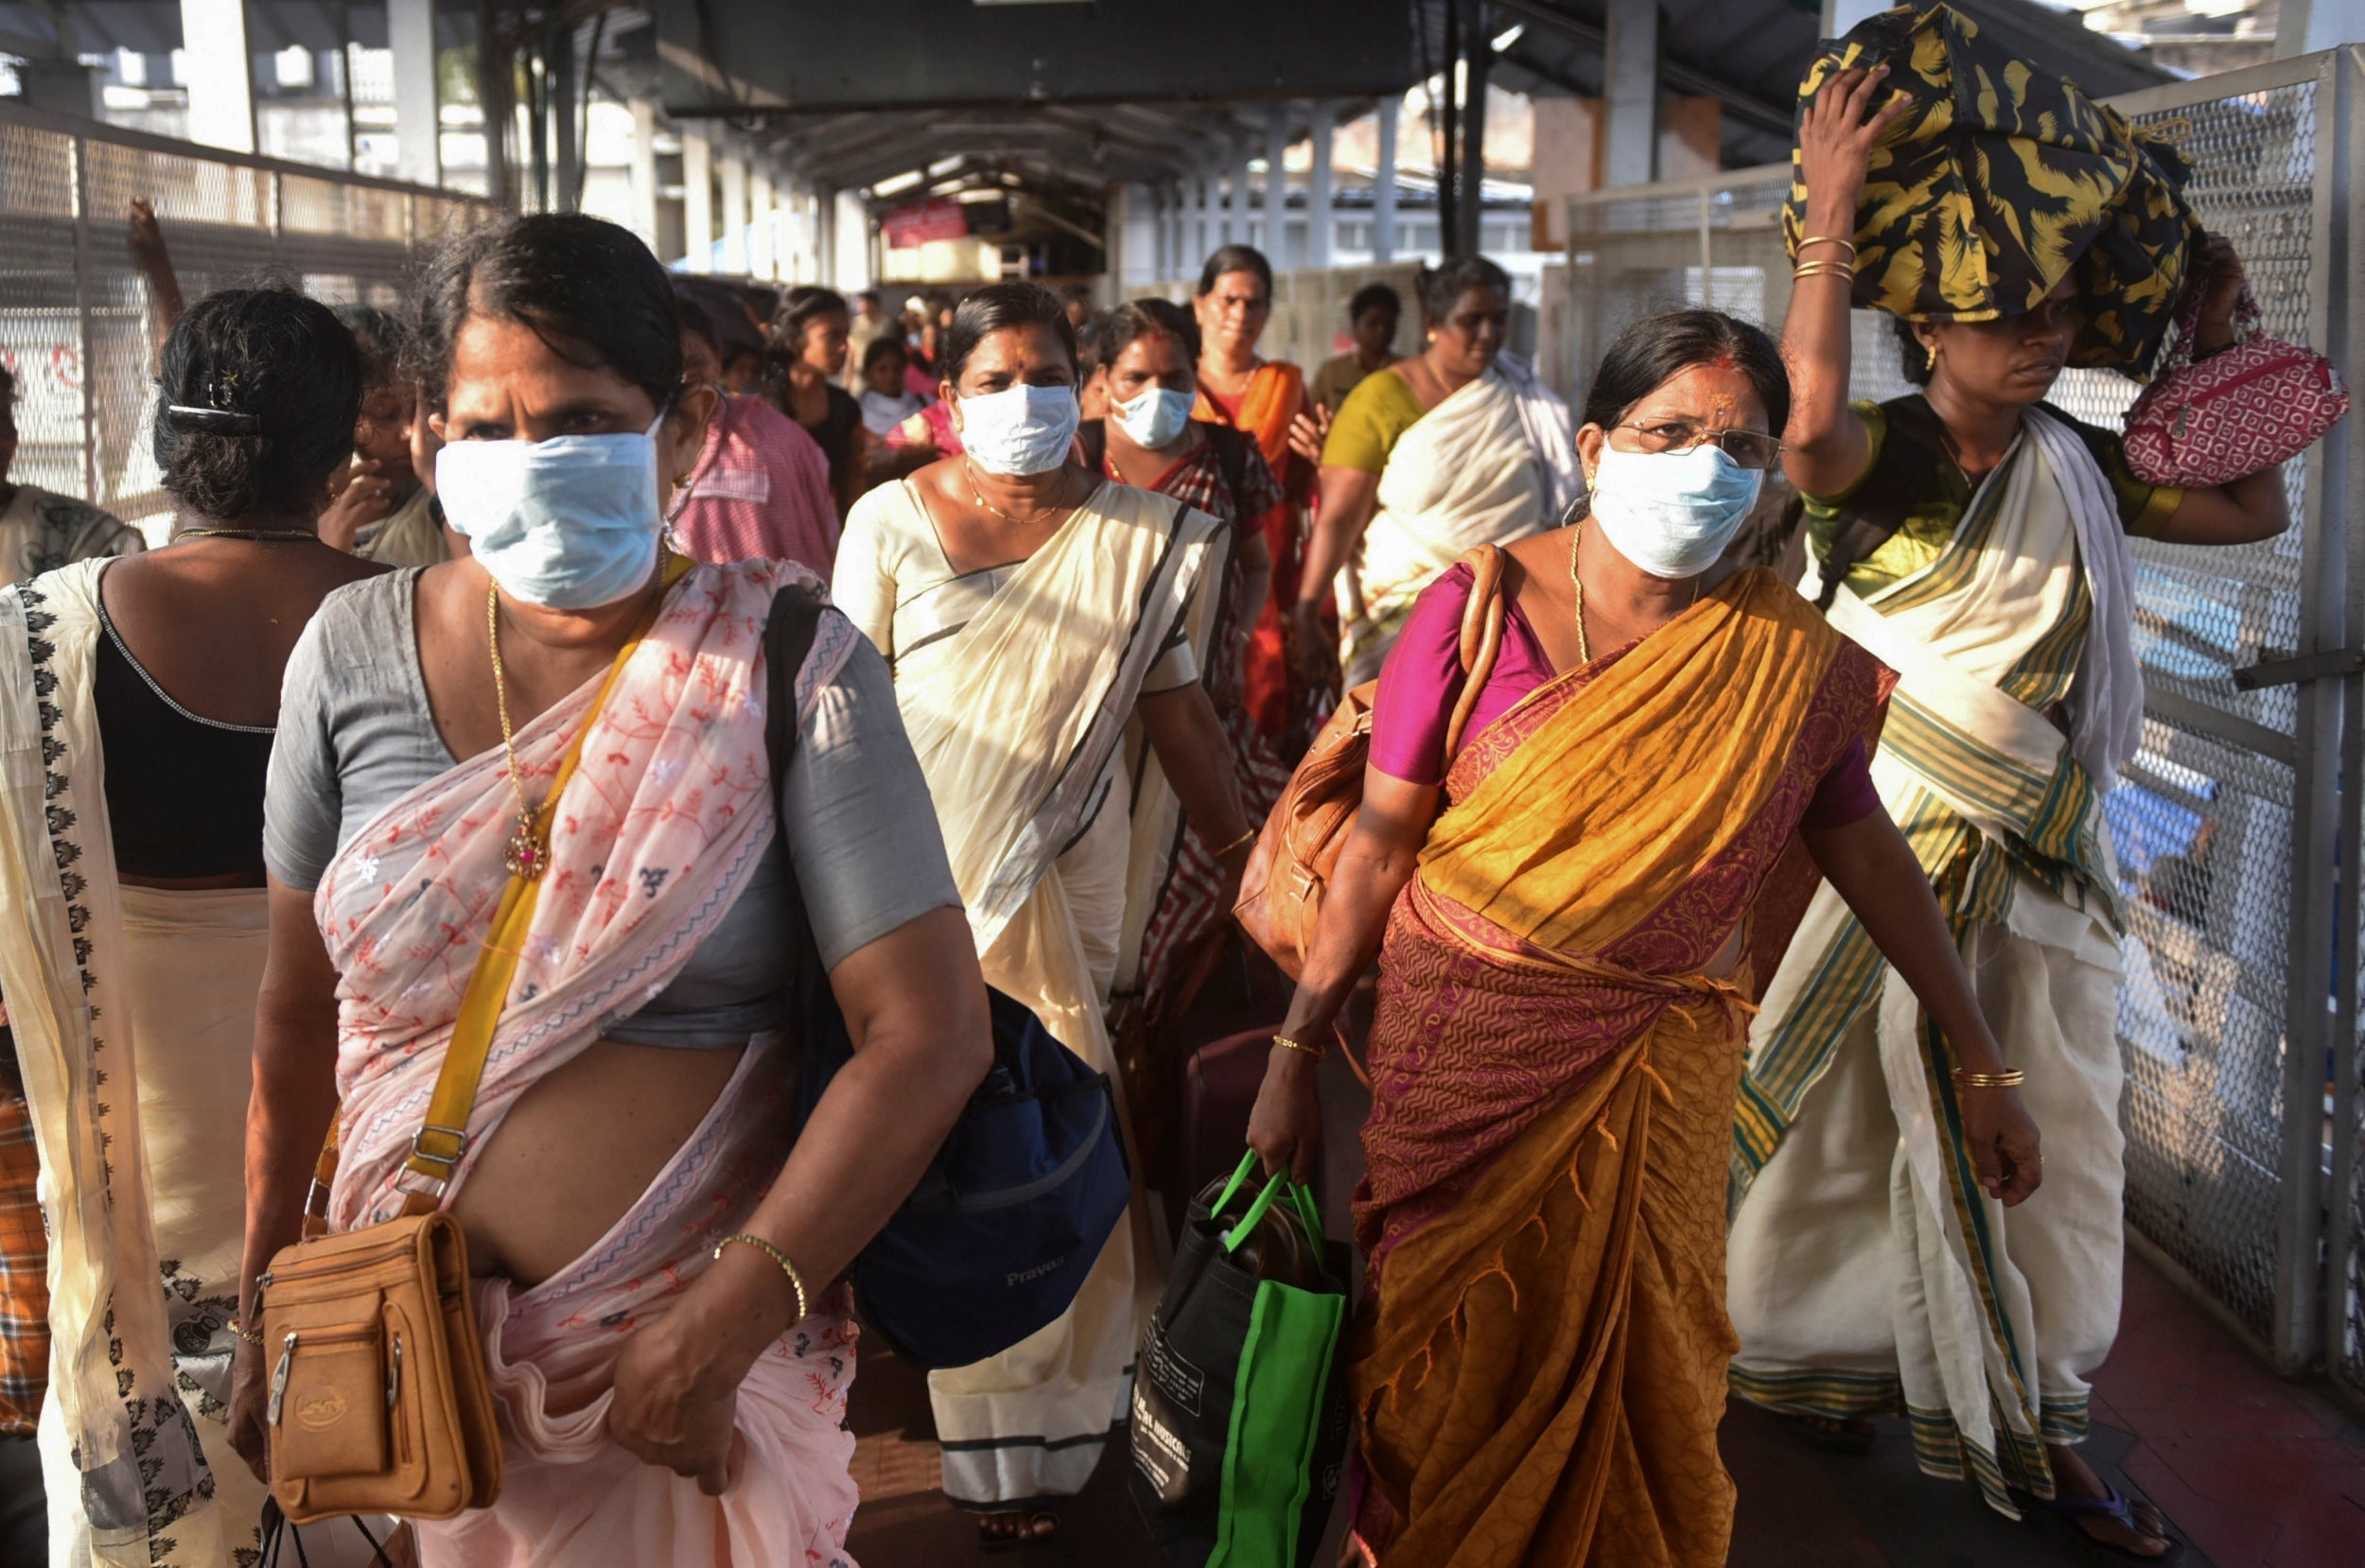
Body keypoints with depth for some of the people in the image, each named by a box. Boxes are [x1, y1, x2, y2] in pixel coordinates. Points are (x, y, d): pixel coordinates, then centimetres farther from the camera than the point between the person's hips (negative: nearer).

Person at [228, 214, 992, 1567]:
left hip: (702, 1352, -3)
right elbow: (299, 1013, 8)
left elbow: (933, 1034, -16)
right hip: (412, 1343, 3)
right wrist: (265, 1309, 12)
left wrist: (726, 1327, -19)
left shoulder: (790, 671, -11)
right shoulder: (354, 653, -2)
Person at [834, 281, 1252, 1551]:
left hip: (1066, 881, 1)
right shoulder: (891, 519, 1)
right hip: (926, 872, -1)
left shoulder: (1137, 537, 5)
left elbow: (1178, 712, 6)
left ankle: (1036, 1427, 20)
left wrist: (1252, 872, 4)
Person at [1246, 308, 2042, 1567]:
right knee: (1454, 1362, 11)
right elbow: (1379, 843, -6)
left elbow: (1868, 852, 5)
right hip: (1464, 1046, -1)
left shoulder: (1791, 658, -2)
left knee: (1639, 1367, 8)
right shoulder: (1479, 610, -9)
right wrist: (1296, 1053, -4)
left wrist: (1981, 1069, 6)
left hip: (1661, 1069, 2)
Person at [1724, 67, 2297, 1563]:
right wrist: (1830, 208, -35)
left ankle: (2027, 1413, 27)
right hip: (1899, 839, -7)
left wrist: (2215, 350, 8)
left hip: (2047, 860, 7)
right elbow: (1809, 423, -39)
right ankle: (1830, 1353, 28)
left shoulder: (2073, 461, 6)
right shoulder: (1885, 453, -14)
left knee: (2050, 1137, 12)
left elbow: (2254, 508, 15)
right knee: (1859, 1113, 6)